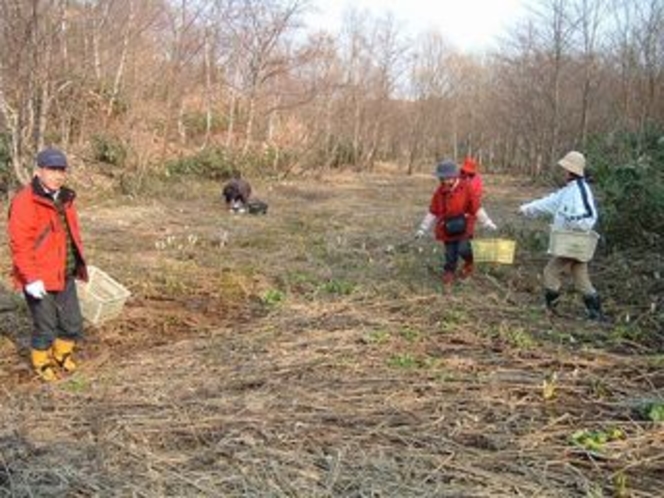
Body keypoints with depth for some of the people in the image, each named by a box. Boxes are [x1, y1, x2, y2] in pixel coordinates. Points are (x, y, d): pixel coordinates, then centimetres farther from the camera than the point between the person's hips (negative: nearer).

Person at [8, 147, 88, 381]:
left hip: (65, 276, 7)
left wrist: (79, 265, 18)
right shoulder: (25, 202, -17)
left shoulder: (64, 199, 8)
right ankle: (42, 363, 31)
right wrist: (31, 278, -23)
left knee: (73, 323, 16)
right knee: (45, 326, 7)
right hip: (40, 280, -7)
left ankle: (62, 355, 41)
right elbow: (20, 244, -21)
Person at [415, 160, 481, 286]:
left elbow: (476, 208, -3)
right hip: (447, 228, 3)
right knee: (450, 253, 4)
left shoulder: (466, 188, -10)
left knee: (463, 249, -15)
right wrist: (423, 229, 6)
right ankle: (449, 272, 26)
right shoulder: (440, 192, 0)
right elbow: (433, 213, 6)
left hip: (464, 226, -3)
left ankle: (469, 263, 18)